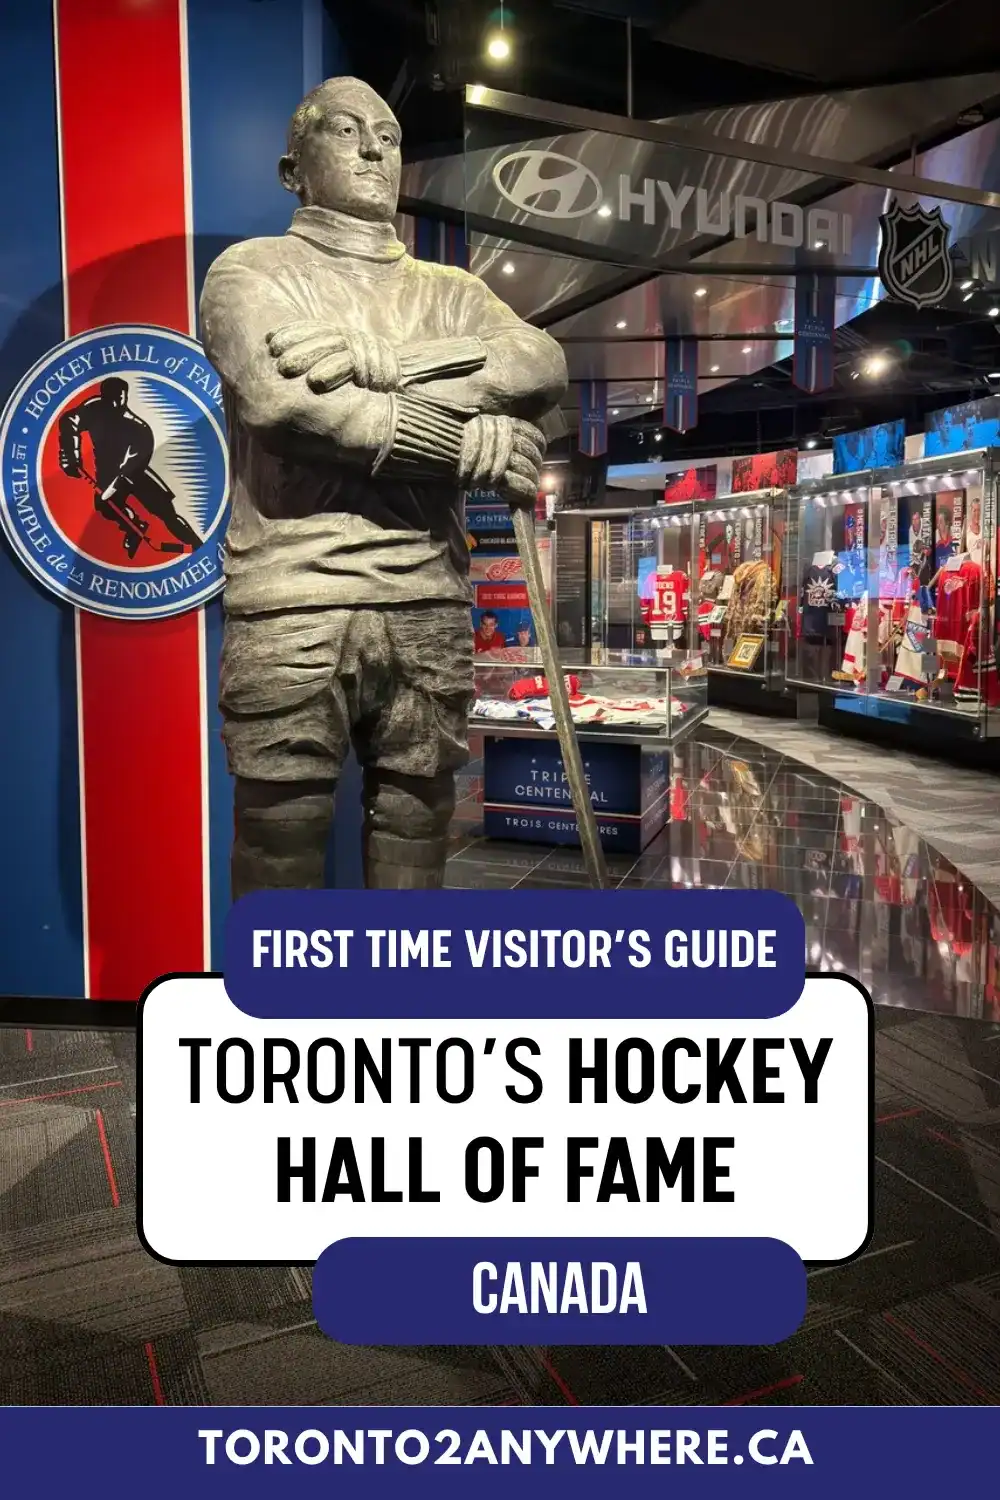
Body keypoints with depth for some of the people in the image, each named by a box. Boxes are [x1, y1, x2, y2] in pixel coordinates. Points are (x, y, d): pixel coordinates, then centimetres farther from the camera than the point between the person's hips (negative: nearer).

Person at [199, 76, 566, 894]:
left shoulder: (450, 290, 21)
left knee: (414, 847, 10)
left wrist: (383, 361, -13)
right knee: (281, 850, 1)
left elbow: (544, 366, 0)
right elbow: (281, 397, -13)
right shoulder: (254, 267, 9)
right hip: (293, 604, -4)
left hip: (431, 610, 4)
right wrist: (469, 443, -9)